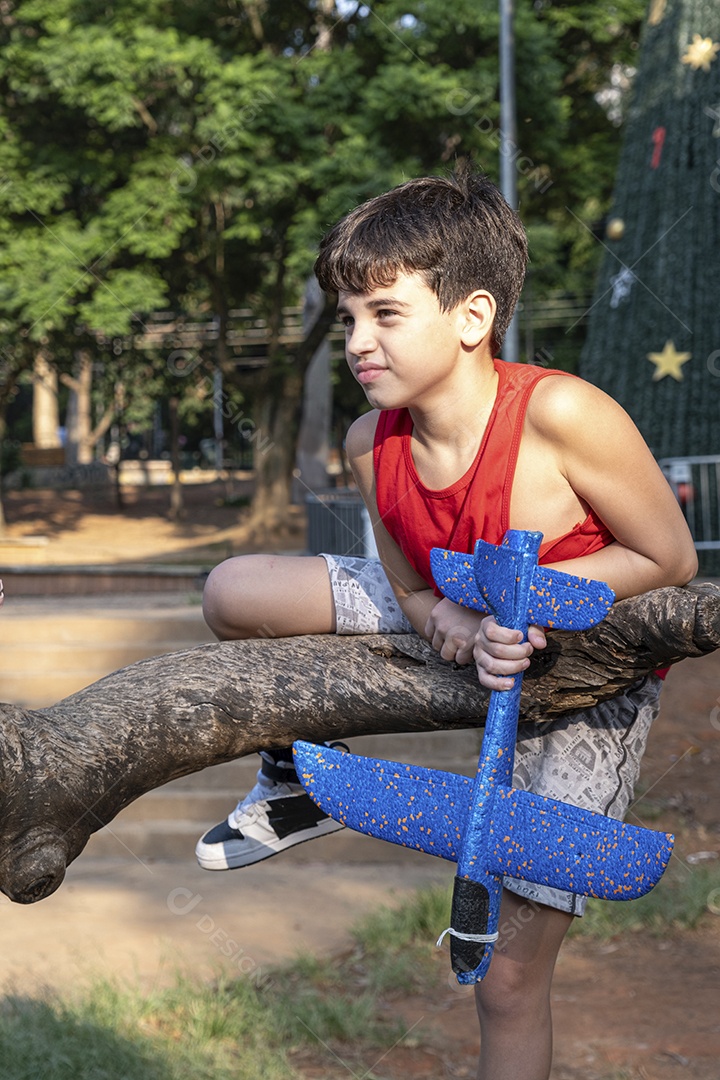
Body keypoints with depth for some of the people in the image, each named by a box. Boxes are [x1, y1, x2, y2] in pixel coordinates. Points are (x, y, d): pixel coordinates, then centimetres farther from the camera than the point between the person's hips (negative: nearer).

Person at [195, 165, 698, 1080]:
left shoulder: (559, 413, -35)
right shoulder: (371, 445, -17)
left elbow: (669, 560, -24)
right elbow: (411, 591, -5)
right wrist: (449, 619, -28)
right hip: (459, 633, 5)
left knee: (511, 972, -5)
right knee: (235, 595, -4)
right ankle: (298, 783, 21)